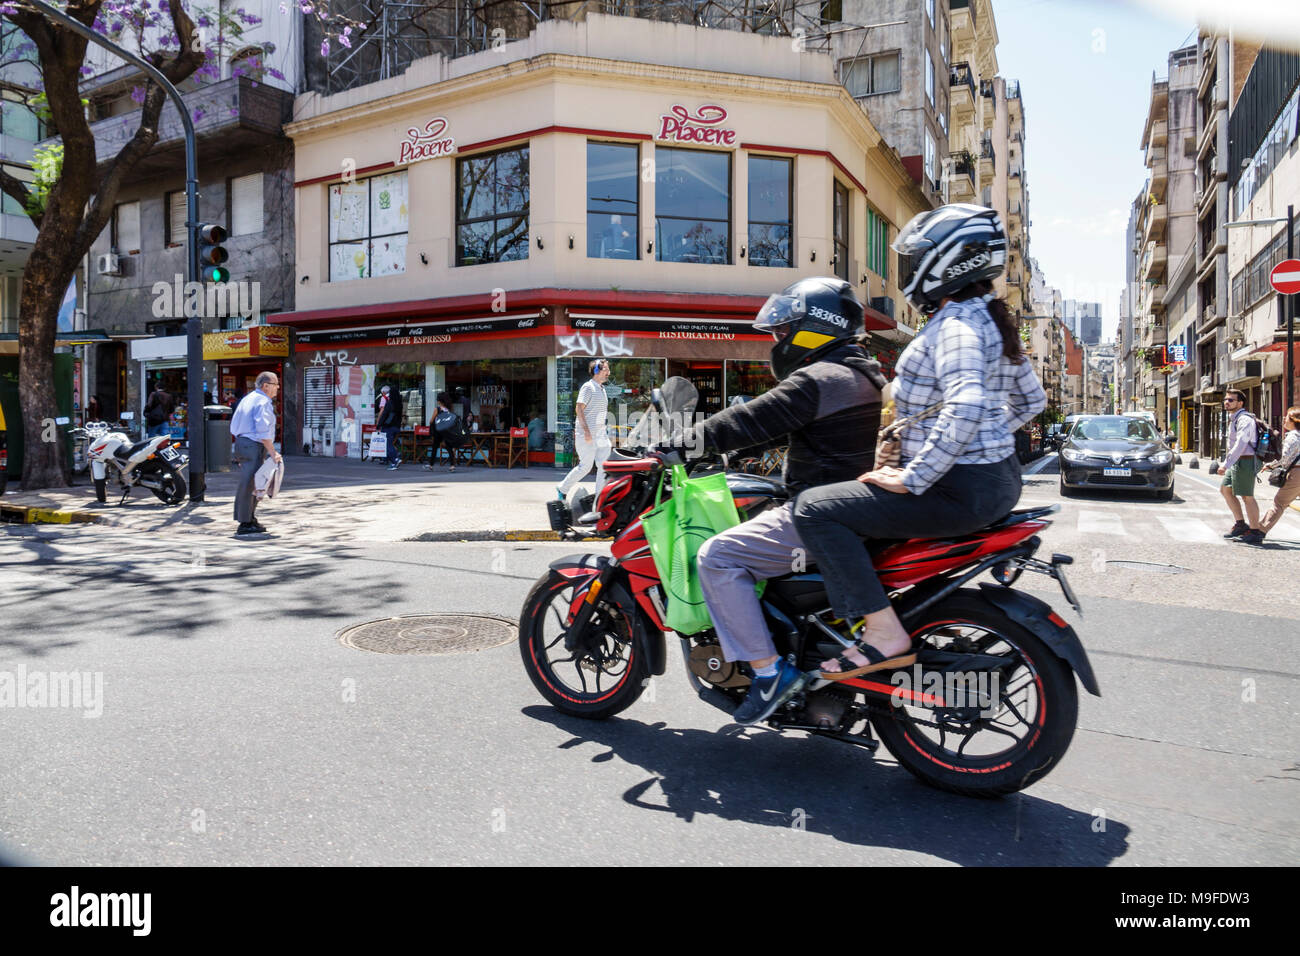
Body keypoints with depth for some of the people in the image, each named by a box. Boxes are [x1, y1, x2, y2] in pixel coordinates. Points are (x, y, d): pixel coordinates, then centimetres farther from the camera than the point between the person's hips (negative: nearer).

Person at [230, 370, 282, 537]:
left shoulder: (247, 398, 18)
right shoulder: (263, 402, -13)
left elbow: (234, 425, 20)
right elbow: (263, 431, -21)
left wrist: (239, 442, 26)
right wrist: (272, 452, -19)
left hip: (241, 442, 10)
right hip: (254, 447, -10)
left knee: (248, 484, 17)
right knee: (248, 485, -7)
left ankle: (250, 519, 26)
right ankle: (245, 525, -3)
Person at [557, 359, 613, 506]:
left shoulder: (602, 388, 17)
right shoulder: (588, 387, -10)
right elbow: (580, 409, -16)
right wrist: (586, 430, -23)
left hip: (600, 433, 8)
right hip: (586, 434, -8)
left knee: (604, 464, 1)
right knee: (586, 466, -4)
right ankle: (562, 489, 13)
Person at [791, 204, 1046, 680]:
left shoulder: (956, 324, -16)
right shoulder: (991, 319, 15)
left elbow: (964, 408, -32)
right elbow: (1032, 400, 23)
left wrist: (913, 478, -27)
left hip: (960, 491, -11)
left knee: (815, 507, -16)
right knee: (856, 498, 31)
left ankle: (884, 634, -17)